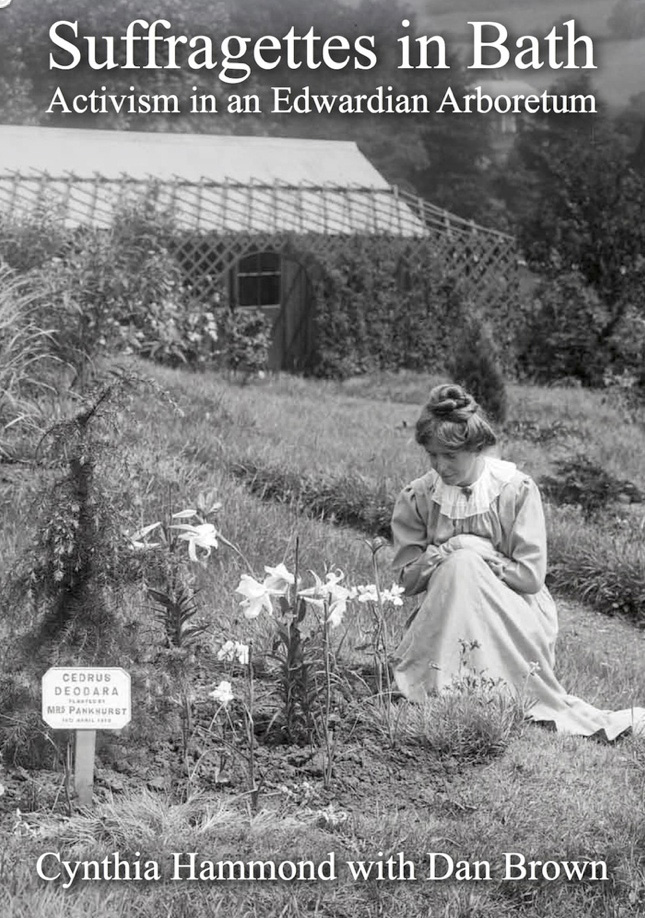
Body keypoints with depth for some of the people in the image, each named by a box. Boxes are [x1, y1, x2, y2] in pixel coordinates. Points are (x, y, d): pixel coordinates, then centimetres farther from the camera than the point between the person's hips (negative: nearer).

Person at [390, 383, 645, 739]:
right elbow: (407, 579, 0)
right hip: (443, 614, 2)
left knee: (464, 564, -29)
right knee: (462, 562, -27)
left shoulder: (516, 489, -9)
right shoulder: (415, 499, -2)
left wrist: (476, 556, -12)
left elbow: (531, 576, -10)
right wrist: (449, 551, -16)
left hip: (515, 616, -2)